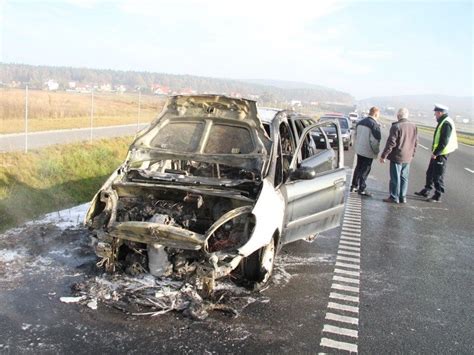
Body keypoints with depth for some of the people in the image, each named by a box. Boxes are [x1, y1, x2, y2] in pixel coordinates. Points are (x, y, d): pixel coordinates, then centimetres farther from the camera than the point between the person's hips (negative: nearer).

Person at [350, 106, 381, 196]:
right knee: (365, 170, 1)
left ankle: (354, 186, 25)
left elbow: (356, 135, 17)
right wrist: (376, 151, -9)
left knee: (358, 167, 18)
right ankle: (362, 189, 6)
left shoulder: (360, 122, 8)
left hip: (359, 149, 7)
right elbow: (375, 140, -20)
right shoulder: (374, 125, -17)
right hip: (368, 152, -7)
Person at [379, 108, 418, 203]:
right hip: (407, 158, 7)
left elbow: (391, 143, -17)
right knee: (404, 178, 13)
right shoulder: (414, 127, 7)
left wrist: (384, 155, -11)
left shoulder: (396, 126, -15)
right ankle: (402, 197, 18)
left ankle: (394, 197, 6)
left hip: (397, 157, -6)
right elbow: (415, 143, 14)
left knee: (395, 178, 1)